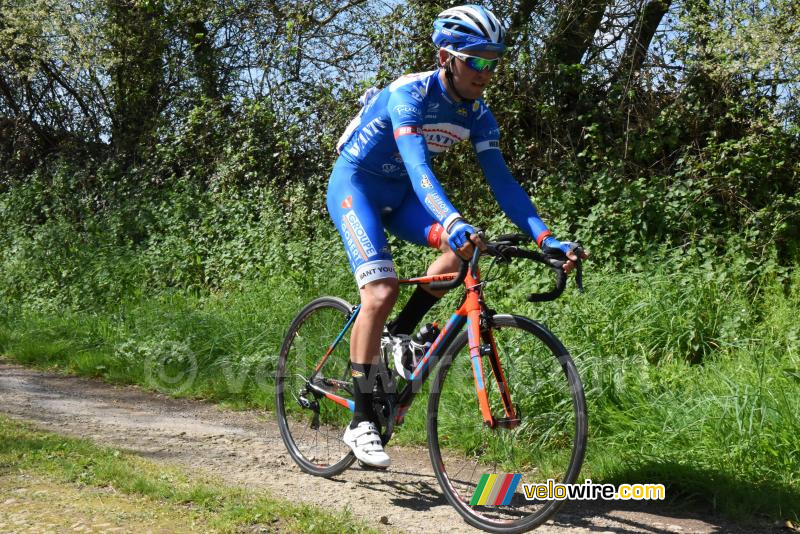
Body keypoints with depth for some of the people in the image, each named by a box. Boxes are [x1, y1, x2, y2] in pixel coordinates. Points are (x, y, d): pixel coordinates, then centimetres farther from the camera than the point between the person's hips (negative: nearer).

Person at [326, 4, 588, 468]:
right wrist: (453, 223, -58)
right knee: (382, 292, -22)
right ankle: (362, 422, -12)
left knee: (466, 246, -19)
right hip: (356, 183, -6)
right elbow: (417, 164, -42)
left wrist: (546, 238, -23)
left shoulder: (477, 114, -7)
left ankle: (399, 335, 0)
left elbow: (502, 180, -11)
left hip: (399, 194, 7)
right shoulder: (410, 94, -27)